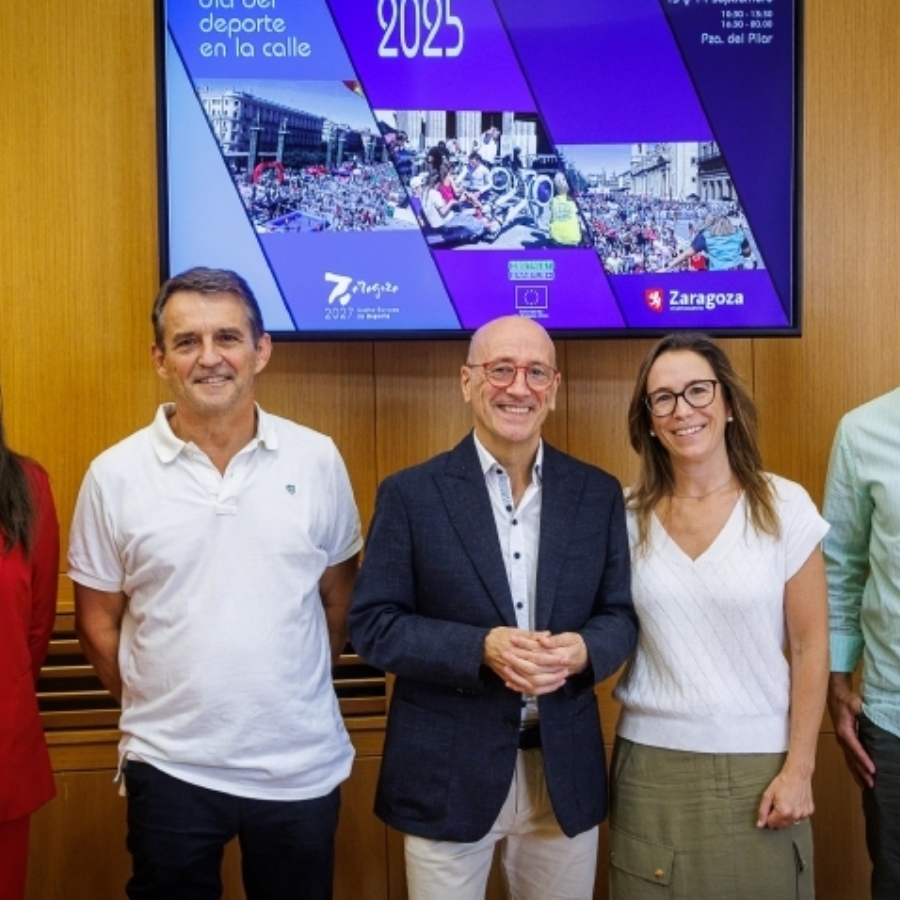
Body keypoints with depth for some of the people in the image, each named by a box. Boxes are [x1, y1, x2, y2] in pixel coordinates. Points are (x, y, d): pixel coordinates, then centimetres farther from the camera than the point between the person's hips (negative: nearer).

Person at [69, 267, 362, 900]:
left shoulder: (317, 459, -4)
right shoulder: (115, 475, -6)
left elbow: (339, 592, 6)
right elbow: (97, 620, 2)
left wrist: (299, 698, 7)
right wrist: (157, 708, 4)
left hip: (302, 765, 1)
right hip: (170, 767, -1)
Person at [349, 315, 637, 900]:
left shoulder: (598, 493, 3)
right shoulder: (411, 494, -5)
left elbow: (621, 614, 5)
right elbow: (372, 624, -7)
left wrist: (582, 649, -17)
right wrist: (481, 648, -21)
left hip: (566, 774, 3)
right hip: (448, 775, -2)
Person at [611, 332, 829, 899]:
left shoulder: (785, 506, -5)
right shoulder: (627, 516, 0)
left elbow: (811, 646, -3)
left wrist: (798, 768, -6)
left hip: (756, 766, -1)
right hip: (651, 765, 2)